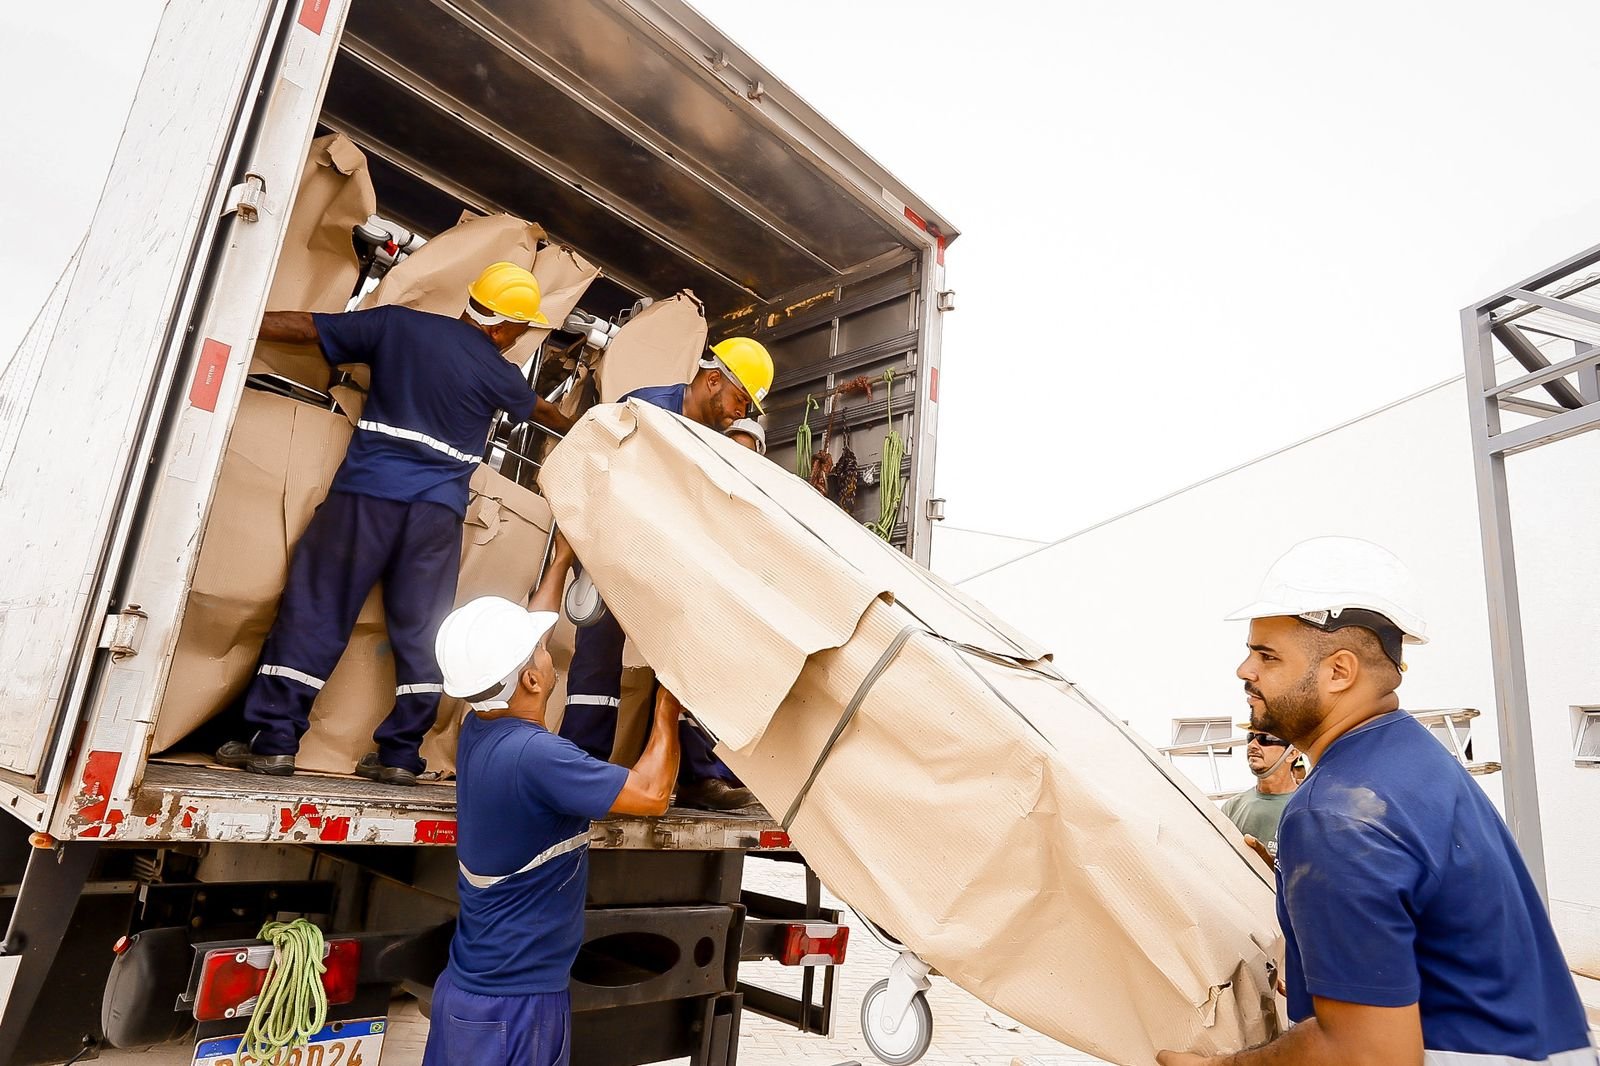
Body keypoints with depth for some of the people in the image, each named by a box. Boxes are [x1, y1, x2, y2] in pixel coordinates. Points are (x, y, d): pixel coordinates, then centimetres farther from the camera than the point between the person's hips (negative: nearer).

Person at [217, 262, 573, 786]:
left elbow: (304, 326, 9)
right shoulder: (497, 371, 4)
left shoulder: (397, 324, 5)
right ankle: (400, 754, 10)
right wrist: (573, 428, 46)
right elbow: (539, 408, 24)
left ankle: (273, 740, 4)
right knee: (421, 631, 7)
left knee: (315, 610, 5)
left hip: (367, 491, 1)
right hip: (438, 508, 0)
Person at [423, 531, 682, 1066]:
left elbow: (515, 644, 13)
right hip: (515, 1005, -8)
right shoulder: (534, 754, -29)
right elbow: (651, 793, -22)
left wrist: (561, 563, 21)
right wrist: (668, 708, -7)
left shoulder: (479, 729, -3)